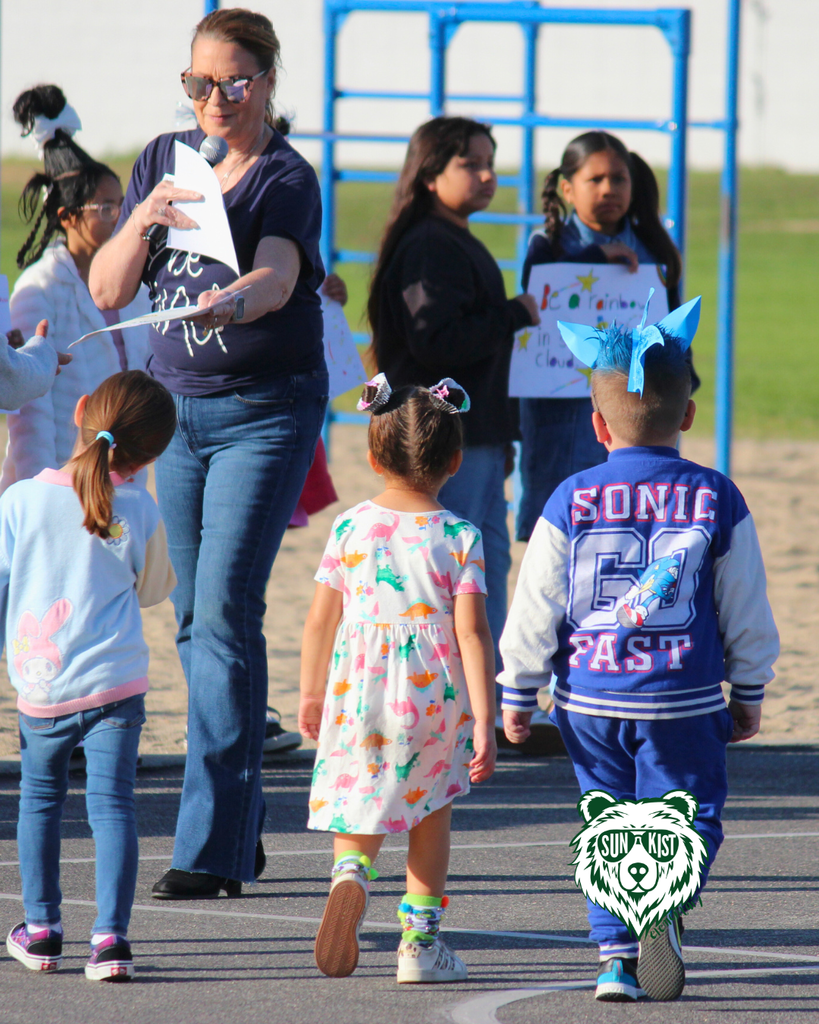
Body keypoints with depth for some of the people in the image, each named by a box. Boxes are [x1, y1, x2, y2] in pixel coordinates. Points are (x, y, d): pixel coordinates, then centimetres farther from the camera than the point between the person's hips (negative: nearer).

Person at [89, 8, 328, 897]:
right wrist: (142, 223, -19)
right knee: (194, 617, 9)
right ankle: (240, 827, 19)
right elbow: (106, 290, 1)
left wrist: (237, 299, -53)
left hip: (265, 413, -6)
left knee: (225, 612, -14)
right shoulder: (164, 160, 5)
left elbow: (279, 274, -31)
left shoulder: (287, 179, -11)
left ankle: (212, 849, -17)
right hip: (177, 404, 6)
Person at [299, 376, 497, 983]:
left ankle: (351, 872, -20)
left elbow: (321, 620, 4)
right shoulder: (460, 538, -6)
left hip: (357, 688, 1)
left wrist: (312, 695, 16)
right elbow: (472, 632, -11)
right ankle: (421, 941, 16)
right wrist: (484, 721, -9)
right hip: (435, 694, -1)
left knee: (357, 806, 13)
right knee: (431, 816, 15)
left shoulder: (350, 529, 1)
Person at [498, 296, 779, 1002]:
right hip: (683, 703, -1)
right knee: (690, 812, 7)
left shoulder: (572, 502, -2)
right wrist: (748, 694, 15)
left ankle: (616, 959, 6)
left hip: (592, 701, 1)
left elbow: (535, 609, 0)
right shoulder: (715, 499, -2)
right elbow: (747, 612, 3)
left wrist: (518, 692, 11)